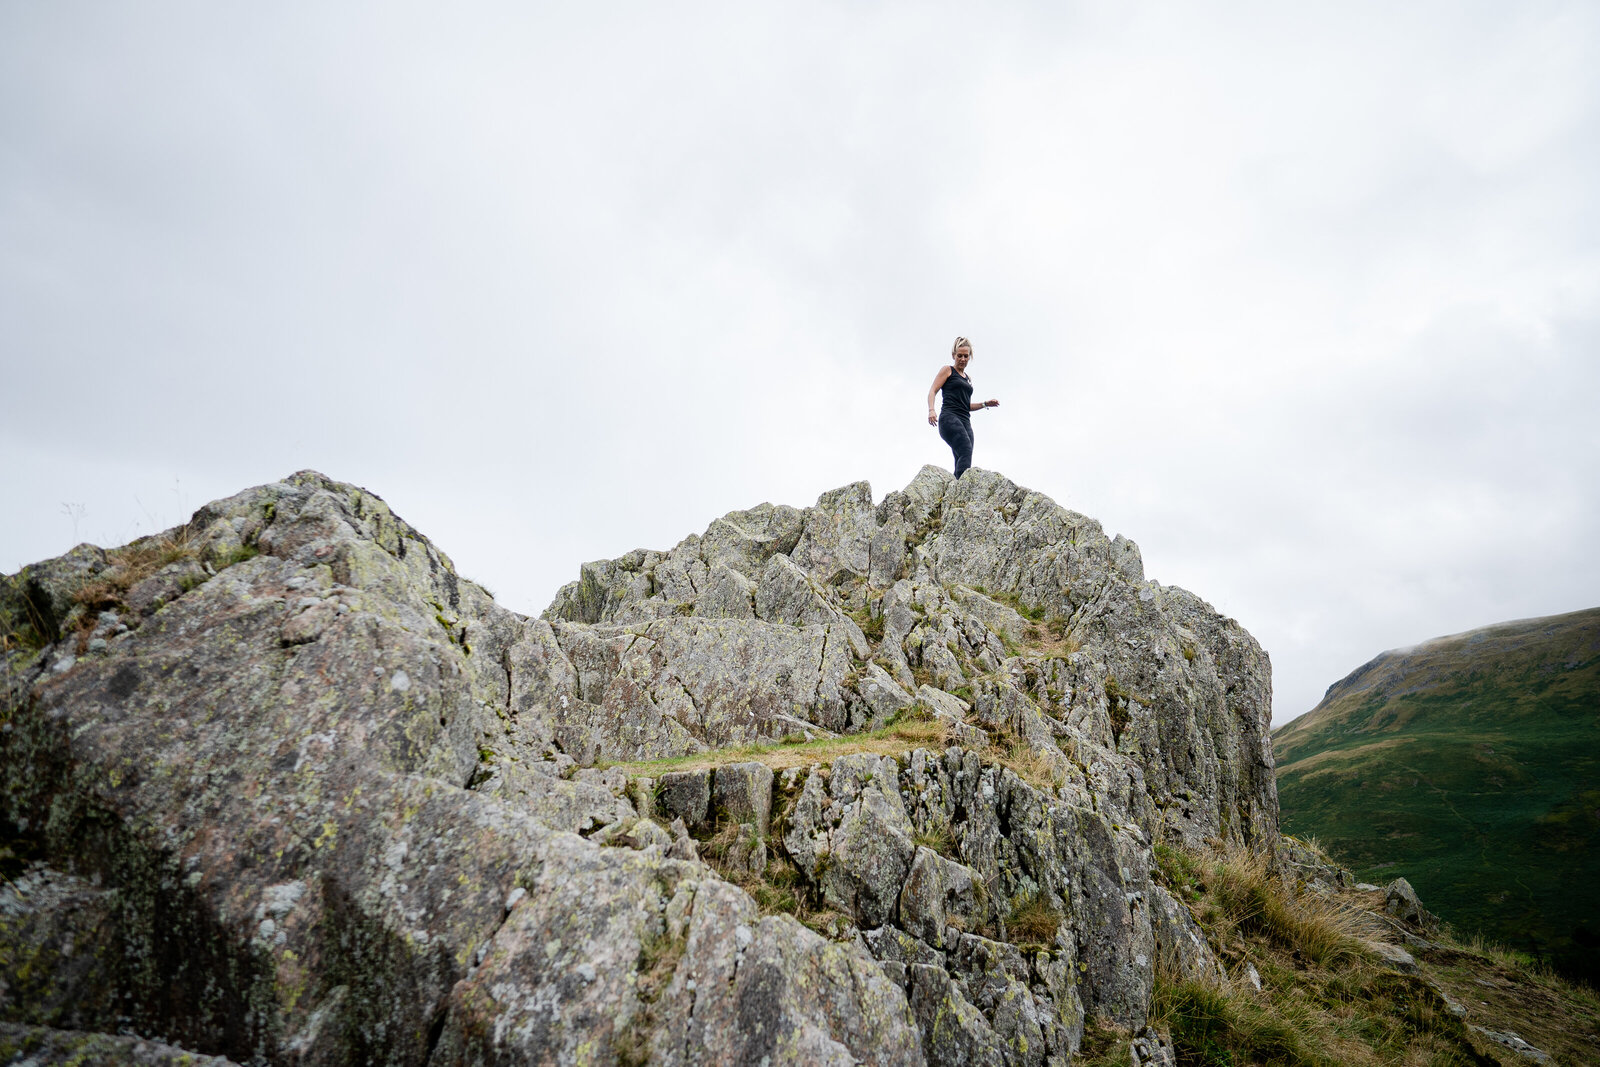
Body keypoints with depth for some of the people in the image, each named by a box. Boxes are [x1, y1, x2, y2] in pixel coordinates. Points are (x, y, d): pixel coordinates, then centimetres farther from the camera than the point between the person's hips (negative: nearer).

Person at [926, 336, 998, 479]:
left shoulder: (967, 379, 29)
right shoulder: (947, 370, 10)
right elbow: (932, 391, -1)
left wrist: (985, 404, 18)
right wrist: (931, 410, -18)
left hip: (965, 421, 7)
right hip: (949, 418, -7)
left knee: (962, 462, -6)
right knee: (966, 451, -29)